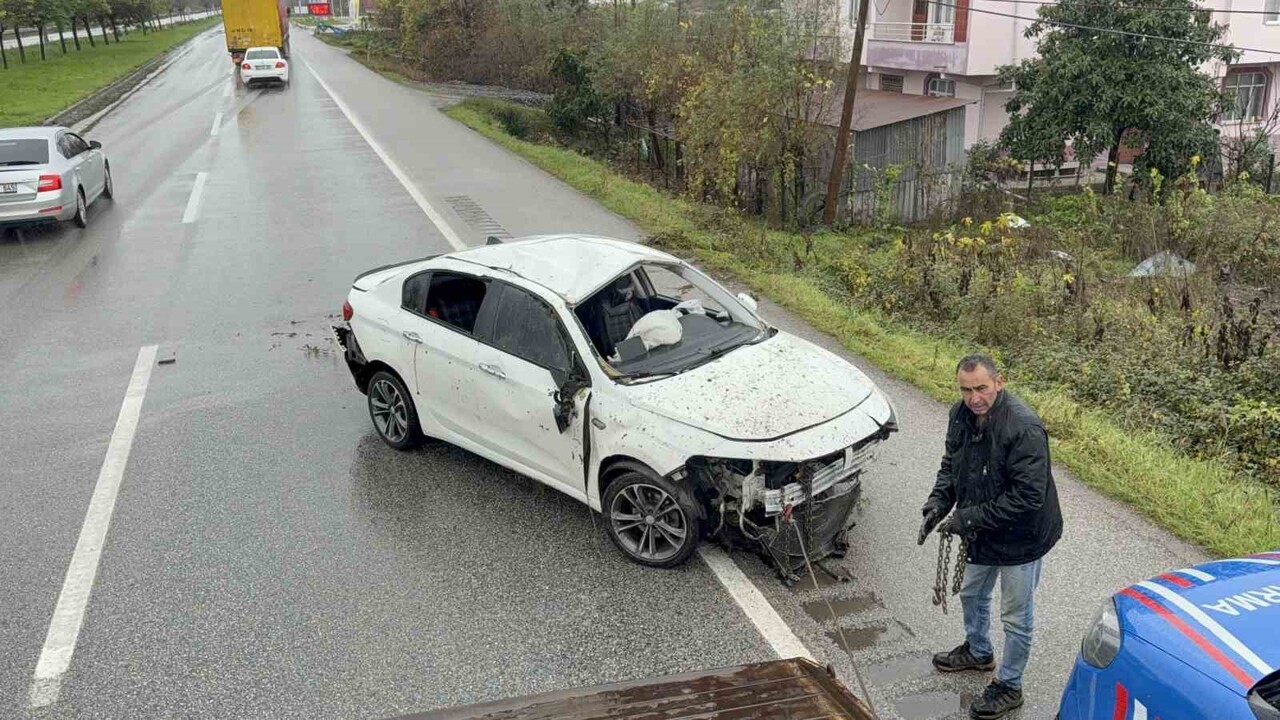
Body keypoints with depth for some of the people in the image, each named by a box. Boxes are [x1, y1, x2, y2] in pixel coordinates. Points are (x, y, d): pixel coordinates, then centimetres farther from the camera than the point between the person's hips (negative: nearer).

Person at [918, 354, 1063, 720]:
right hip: (981, 532, 8)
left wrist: (970, 517, -29)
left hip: (1021, 538, -8)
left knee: (1016, 617, 10)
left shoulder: (1024, 428, -32)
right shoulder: (961, 415, -7)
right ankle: (978, 652, 55)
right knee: (972, 594, 28)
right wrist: (937, 503, -9)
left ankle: (1008, 686, 32)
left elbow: (1028, 497, -32)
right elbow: (951, 465, 7)